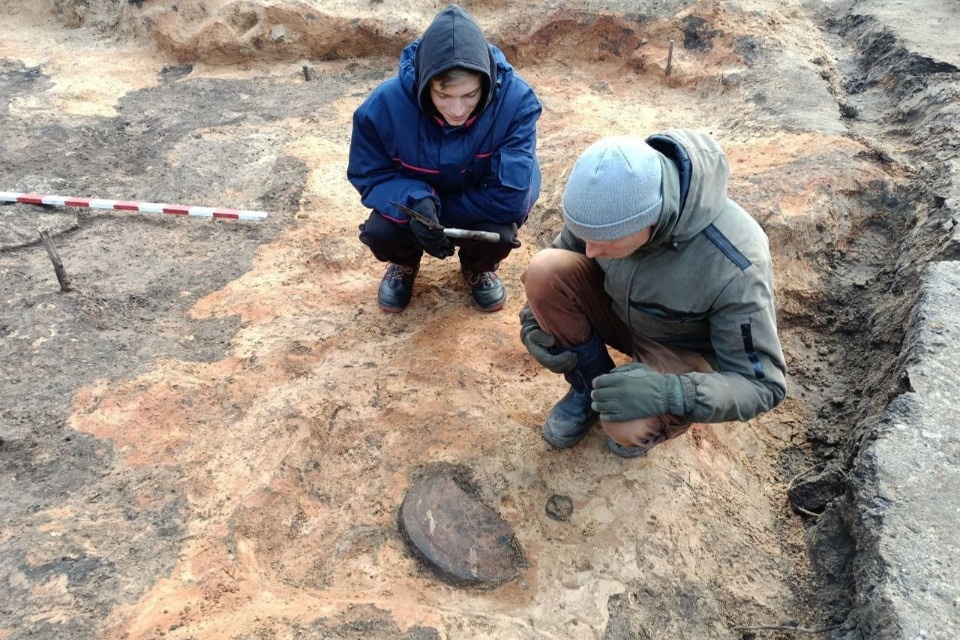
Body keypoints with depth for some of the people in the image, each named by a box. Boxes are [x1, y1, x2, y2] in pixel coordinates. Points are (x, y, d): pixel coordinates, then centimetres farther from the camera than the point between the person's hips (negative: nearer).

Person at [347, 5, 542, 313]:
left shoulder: (515, 100, -33)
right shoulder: (385, 104, -27)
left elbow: (511, 196, -32)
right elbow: (370, 175, -15)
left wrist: (440, 211, -26)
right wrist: (416, 201, -36)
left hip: (478, 206, -1)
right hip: (415, 200, 1)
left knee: (499, 235, -31)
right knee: (379, 232, -27)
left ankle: (478, 267, 9)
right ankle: (405, 262, 14)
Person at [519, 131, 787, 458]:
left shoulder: (733, 265, -36)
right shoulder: (606, 202, -24)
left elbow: (764, 385, -25)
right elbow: (559, 258, -2)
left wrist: (669, 393, -42)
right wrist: (533, 321, -20)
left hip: (682, 349, -4)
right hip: (617, 306, 4)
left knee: (629, 427, -32)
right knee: (545, 270, -24)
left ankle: (656, 419, 7)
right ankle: (589, 386, -1)